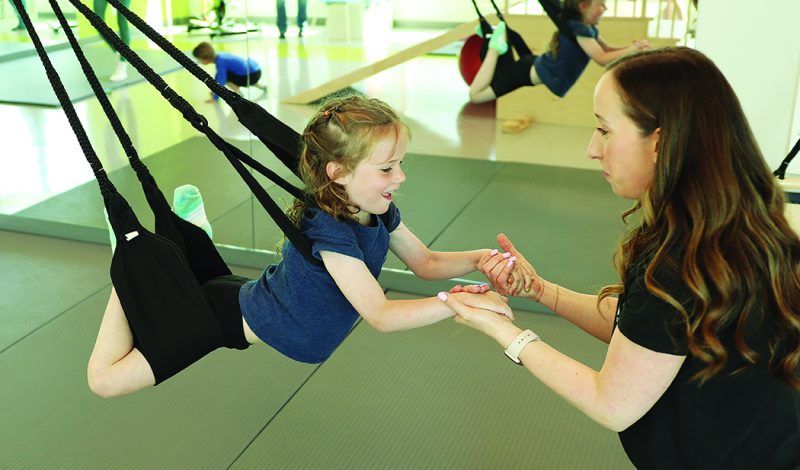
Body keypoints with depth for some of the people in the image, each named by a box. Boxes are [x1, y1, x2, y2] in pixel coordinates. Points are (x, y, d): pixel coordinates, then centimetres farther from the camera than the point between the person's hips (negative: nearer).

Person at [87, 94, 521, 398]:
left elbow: (426, 263, 3)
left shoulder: (380, 213, -11)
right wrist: (461, 302, -41)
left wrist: (479, 258, -15)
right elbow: (381, 316, -37)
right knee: (107, 378, -2)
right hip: (234, 315, -8)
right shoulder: (327, 230, -35)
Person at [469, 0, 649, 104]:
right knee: (476, 95, -14)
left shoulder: (589, 28, 3)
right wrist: (632, 50, -22)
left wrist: (631, 47, -3)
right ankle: (496, 45, 3)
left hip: (537, 67, 10)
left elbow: (607, 50, 14)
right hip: (531, 72, -10)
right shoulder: (578, 27, -25)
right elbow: (602, 59, -29)